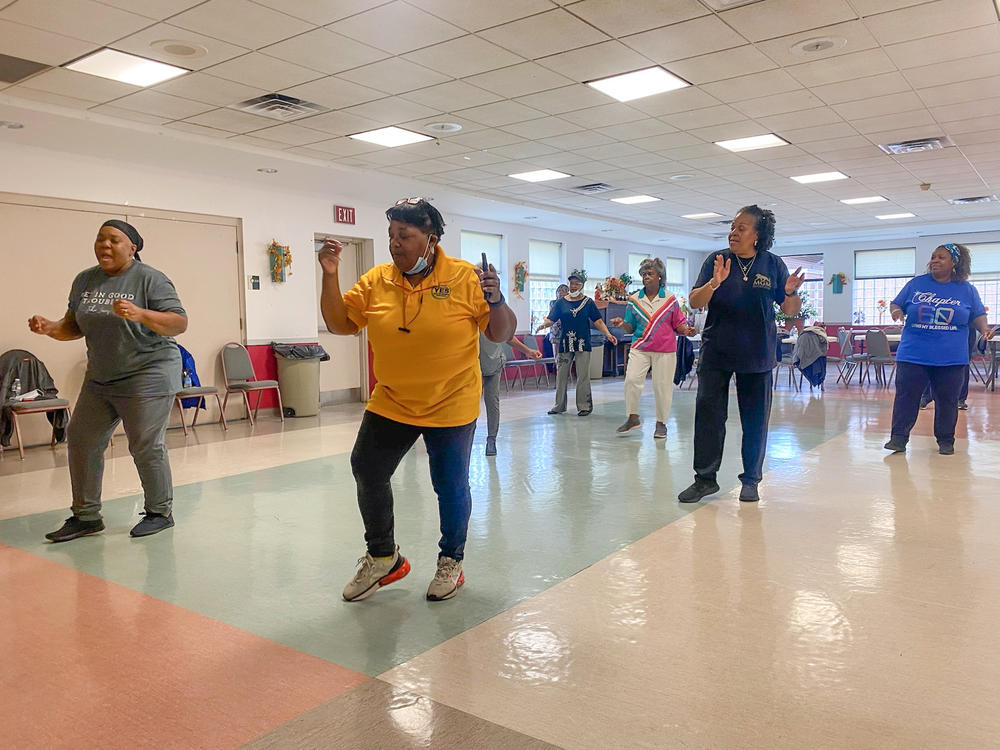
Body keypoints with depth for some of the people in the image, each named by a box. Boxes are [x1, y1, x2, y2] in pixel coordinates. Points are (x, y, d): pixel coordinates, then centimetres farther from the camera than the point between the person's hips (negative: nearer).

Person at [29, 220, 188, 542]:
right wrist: (50, 328, -5)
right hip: (100, 379, 7)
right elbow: (74, 326, 16)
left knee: (146, 446, -5)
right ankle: (86, 516, 19)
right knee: (81, 440, 7)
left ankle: (160, 513, 13)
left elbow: (179, 323, -17)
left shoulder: (150, 279, -10)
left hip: (147, 376, -7)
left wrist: (140, 314, -32)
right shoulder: (84, 281, 9)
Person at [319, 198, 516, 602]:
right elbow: (339, 323, 3)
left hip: (450, 406, -3)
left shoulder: (465, 278, -11)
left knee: (450, 485, 8)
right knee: (367, 470, 8)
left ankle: (451, 561, 32)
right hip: (390, 403, 4)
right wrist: (330, 276, -8)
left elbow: (501, 333, -8)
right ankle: (383, 557, 30)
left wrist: (496, 300, -28)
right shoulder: (376, 280, -2)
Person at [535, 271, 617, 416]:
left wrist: (608, 335, -11)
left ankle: (584, 406, 7)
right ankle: (559, 405, 18)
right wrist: (544, 324, -23)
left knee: (583, 376, -1)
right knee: (561, 375, 7)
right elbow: (551, 319, 0)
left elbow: (598, 321, 1)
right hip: (564, 344, 2)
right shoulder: (561, 303, 6)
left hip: (583, 344, -2)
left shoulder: (588, 302, 4)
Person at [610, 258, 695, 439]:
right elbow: (631, 329, 10)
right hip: (640, 348, 1)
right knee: (631, 379, -13)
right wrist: (622, 324, -11)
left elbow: (679, 325, 8)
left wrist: (686, 330, -13)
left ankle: (661, 423, 14)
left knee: (662, 386, 1)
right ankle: (633, 417, 4)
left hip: (665, 350, -1)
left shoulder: (670, 299, 4)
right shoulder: (634, 300, 8)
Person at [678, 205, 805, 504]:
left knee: (756, 418, 6)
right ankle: (705, 478, 9)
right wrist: (714, 282, -23)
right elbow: (694, 302, -5)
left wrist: (791, 292, -16)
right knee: (708, 412, -2)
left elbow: (790, 311, 5)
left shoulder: (773, 264, 3)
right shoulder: (717, 260, 2)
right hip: (716, 352, 0)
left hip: (757, 355, 1)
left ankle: (751, 480, 19)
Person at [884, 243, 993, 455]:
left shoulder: (967, 290, 7)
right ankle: (898, 437, 1)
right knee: (906, 396, -3)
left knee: (947, 400, 6)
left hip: (951, 358, 1)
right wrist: (896, 311, -12)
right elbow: (896, 304, 11)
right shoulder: (916, 284, 6)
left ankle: (945, 441, 18)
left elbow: (977, 316, 12)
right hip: (913, 355, 0)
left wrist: (984, 328, -9)